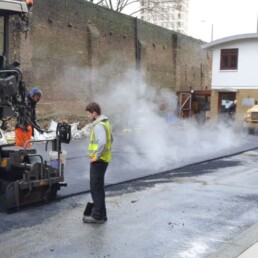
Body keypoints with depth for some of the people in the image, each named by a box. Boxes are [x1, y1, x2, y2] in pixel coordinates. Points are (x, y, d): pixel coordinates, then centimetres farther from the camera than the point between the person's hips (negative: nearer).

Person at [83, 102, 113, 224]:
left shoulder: (99, 126, -18)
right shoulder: (105, 122, 14)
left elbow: (102, 142, -33)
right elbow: (110, 139, 24)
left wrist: (97, 156, -24)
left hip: (98, 161, -10)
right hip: (104, 159, 10)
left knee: (96, 188, -3)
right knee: (99, 188, 16)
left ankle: (97, 216, 3)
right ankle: (101, 215, 24)